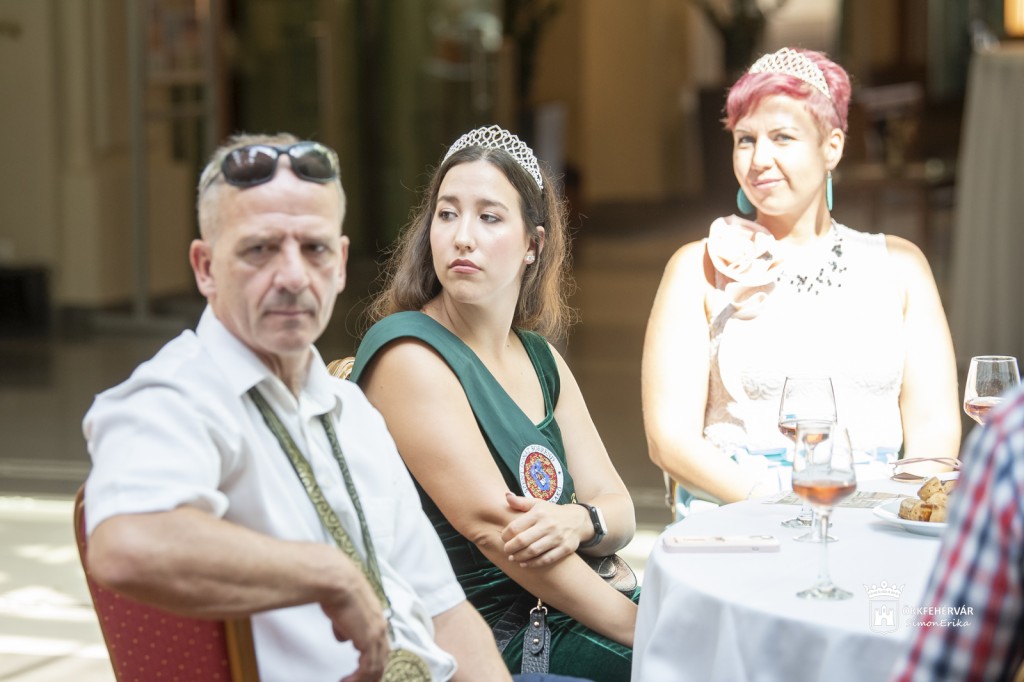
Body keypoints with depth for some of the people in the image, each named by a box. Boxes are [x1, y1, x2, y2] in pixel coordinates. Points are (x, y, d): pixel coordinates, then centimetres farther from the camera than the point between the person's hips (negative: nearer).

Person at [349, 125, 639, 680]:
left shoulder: (541, 361, 13)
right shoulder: (407, 354, -10)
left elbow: (619, 510, 11)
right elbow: (489, 521, -18)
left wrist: (579, 522, -13)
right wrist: (637, 627, -18)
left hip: (550, 623, 7)